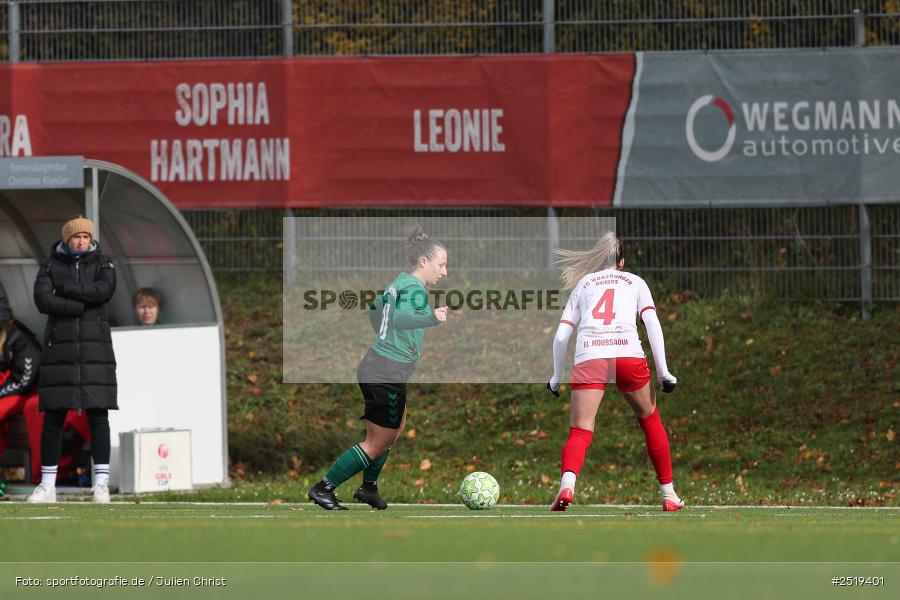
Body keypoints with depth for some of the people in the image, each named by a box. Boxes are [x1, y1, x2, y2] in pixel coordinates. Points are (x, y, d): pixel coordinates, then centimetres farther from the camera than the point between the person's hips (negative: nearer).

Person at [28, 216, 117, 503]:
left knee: (98, 415, -5)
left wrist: (66, 289, -12)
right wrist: (83, 304, -16)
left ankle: (101, 483, -2)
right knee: (53, 417, -1)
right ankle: (47, 486, 4)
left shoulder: (102, 264, 5)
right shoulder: (50, 266, 4)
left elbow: (105, 290, -16)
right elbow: (43, 300, -13)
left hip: (95, 349, 0)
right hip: (60, 347, 0)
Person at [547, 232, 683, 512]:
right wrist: (663, 370, 5)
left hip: (588, 356, 0)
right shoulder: (635, 282, 22)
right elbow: (652, 323, 7)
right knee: (650, 420, 21)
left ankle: (567, 484, -33)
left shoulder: (582, 284, 24)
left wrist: (556, 376, 27)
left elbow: (561, 335, 18)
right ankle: (668, 493, 24)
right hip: (628, 353, 0)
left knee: (580, 432, -4)